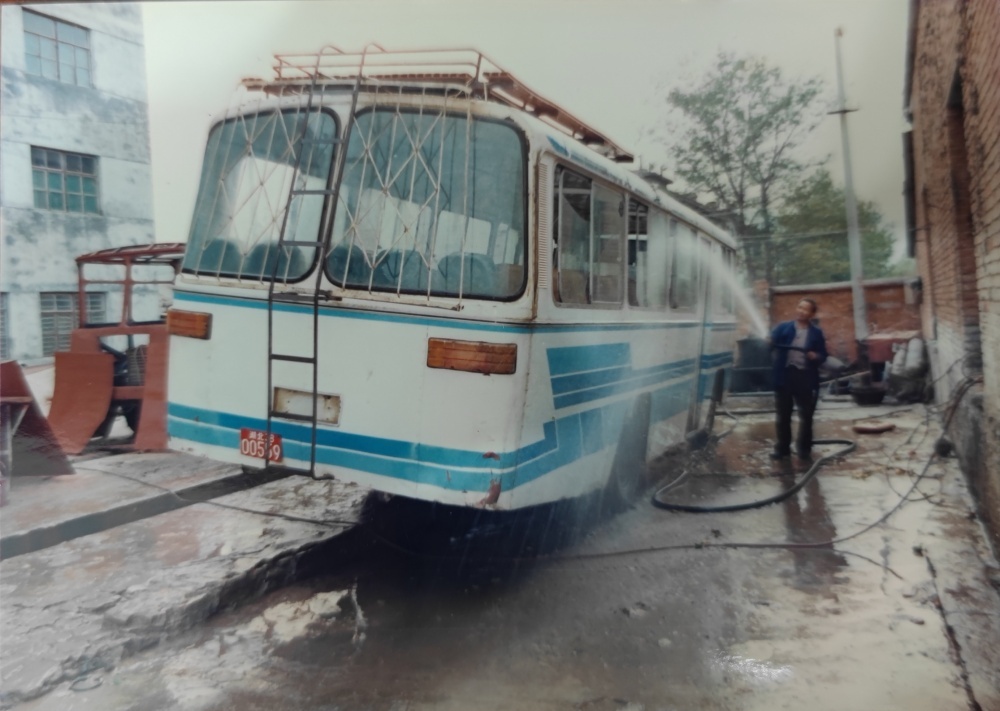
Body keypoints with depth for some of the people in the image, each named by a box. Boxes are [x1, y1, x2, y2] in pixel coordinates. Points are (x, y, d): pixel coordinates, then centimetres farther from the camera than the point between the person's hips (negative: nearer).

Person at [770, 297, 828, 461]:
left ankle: (804, 449, 22)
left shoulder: (816, 333, 6)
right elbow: (772, 341, -10)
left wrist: (816, 357, -16)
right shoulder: (783, 328, 5)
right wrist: (768, 342, -34)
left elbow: (823, 355, 7)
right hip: (785, 374, 0)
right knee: (782, 415, 7)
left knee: (806, 415, 8)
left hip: (806, 376, 0)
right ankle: (782, 448, 18)